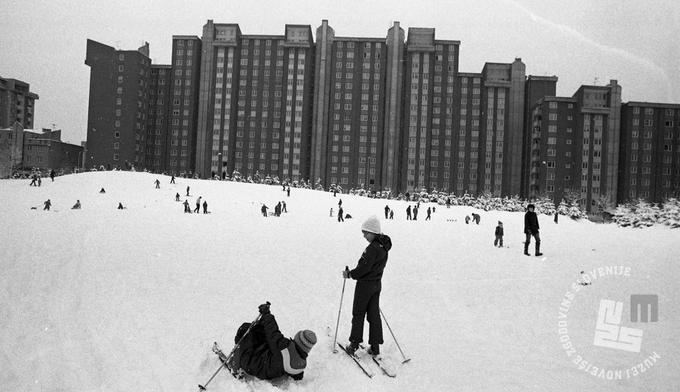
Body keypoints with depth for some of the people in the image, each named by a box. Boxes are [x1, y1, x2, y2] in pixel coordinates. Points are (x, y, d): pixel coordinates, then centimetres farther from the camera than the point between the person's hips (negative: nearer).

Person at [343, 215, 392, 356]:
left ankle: (354, 343, 16)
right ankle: (375, 346, 15)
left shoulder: (372, 248, -23)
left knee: (358, 314, 7)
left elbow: (364, 267, -23)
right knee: (374, 314, 12)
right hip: (377, 283, 8)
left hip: (365, 284, -8)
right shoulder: (383, 247, 5)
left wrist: (350, 274, -10)